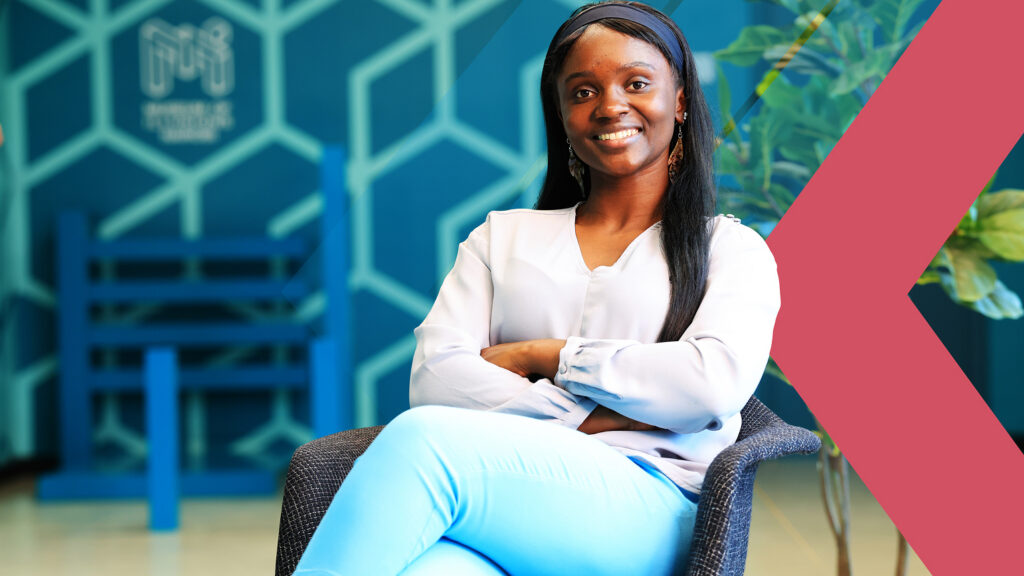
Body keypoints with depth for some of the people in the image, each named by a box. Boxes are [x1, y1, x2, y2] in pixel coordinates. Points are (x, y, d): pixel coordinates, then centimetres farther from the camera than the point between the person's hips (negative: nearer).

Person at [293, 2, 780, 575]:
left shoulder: (731, 248, 19)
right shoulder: (502, 237, 26)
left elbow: (717, 381, -3)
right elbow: (434, 378, 10)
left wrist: (538, 354, 0)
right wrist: (586, 421, -4)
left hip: (644, 518, -2)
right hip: (504, 500, 2)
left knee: (421, 441, -33)